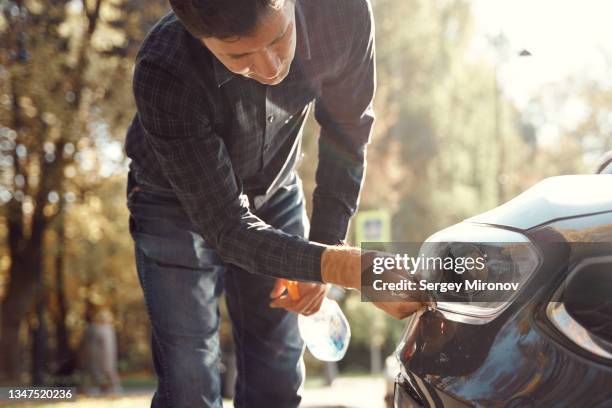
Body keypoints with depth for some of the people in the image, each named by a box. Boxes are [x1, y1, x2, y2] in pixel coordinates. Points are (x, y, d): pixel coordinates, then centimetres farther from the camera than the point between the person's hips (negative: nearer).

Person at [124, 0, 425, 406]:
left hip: (274, 195, 3)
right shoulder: (164, 74, -38)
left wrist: (324, 243, -14)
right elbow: (226, 225, -33)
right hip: (181, 206, -3)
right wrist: (345, 266, -45)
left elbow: (346, 134, -10)